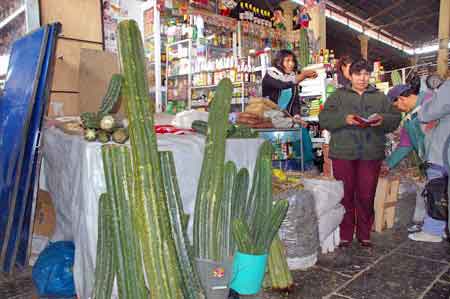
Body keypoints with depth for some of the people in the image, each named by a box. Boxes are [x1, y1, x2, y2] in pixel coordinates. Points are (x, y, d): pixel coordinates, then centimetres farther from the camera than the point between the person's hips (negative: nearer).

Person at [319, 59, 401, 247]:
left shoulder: (380, 97, 16)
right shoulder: (338, 95, 9)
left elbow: (395, 118, 10)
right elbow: (324, 118, -2)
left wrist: (383, 119, -11)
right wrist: (344, 118, -18)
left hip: (371, 155, 2)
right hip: (343, 154, -1)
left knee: (367, 196, 6)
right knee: (345, 196, 3)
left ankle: (364, 235, 20)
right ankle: (345, 235, 15)